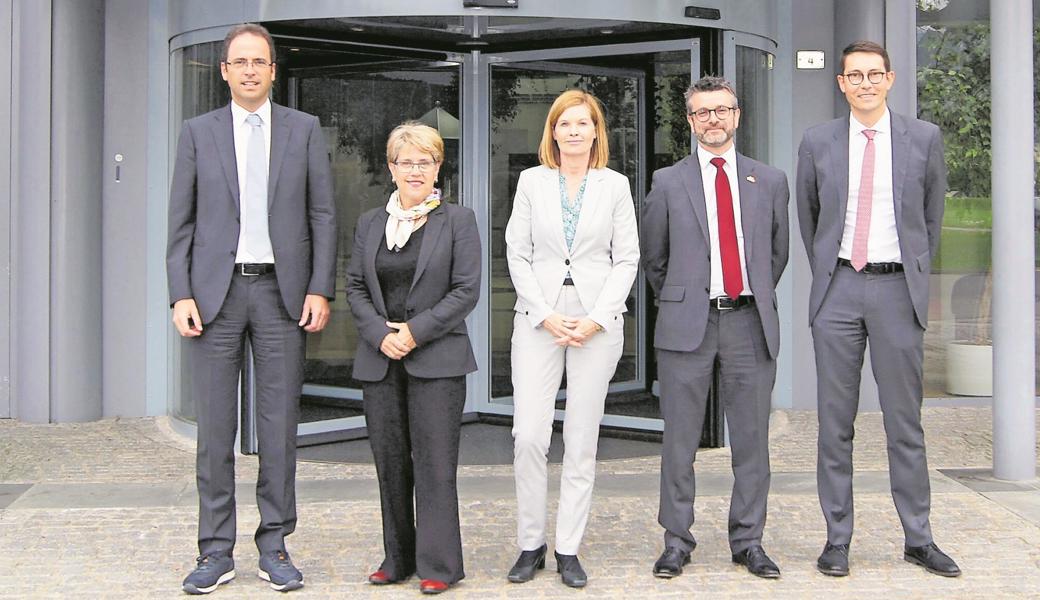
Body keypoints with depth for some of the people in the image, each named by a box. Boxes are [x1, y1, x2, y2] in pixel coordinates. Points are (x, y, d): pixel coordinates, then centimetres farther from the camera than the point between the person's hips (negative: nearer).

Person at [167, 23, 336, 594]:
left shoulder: (304, 130, 8)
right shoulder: (198, 132, 8)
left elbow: (323, 215, 5)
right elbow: (180, 221, 6)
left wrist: (321, 289, -4)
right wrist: (180, 295, -4)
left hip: (282, 291, 0)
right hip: (216, 290, 0)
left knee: (280, 424, 3)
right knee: (214, 425, 1)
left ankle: (274, 546, 12)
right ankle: (216, 551, 9)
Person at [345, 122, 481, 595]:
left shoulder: (458, 220, 1)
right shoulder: (370, 223, 14)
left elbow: (466, 290, -5)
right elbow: (355, 287, 10)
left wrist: (416, 331, -12)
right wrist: (380, 334, -7)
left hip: (437, 360, -4)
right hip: (380, 361, 4)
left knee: (434, 462, -5)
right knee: (389, 461, 8)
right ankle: (398, 559, 19)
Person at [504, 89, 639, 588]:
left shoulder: (615, 185, 6)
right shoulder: (531, 182, 7)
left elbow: (626, 260, 4)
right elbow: (517, 254, 4)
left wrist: (596, 319, -8)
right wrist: (545, 316, -7)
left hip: (598, 320, 0)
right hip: (538, 317, 0)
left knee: (582, 440, 3)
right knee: (528, 435, -7)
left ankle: (569, 550, 11)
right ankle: (530, 544, 7)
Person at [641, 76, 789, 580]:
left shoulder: (770, 181, 11)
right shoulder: (668, 183, 6)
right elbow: (653, 258, 13)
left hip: (749, 322, 1)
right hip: (686, 324, -1)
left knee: (751, 439, 5)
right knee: (679, 439, 2)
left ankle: (749, 541, 16)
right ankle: (676, 541, 12)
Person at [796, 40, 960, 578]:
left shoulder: (924, 138, 4)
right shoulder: (817, 142, 5)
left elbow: (932, 213, 14)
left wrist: (916, 271, 14)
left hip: (898, 290, 0)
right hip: (838, 290, 1)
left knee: (905, 421, 5)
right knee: (835, 420, 4)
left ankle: (919, 539, 14)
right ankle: (837, 538, 12)